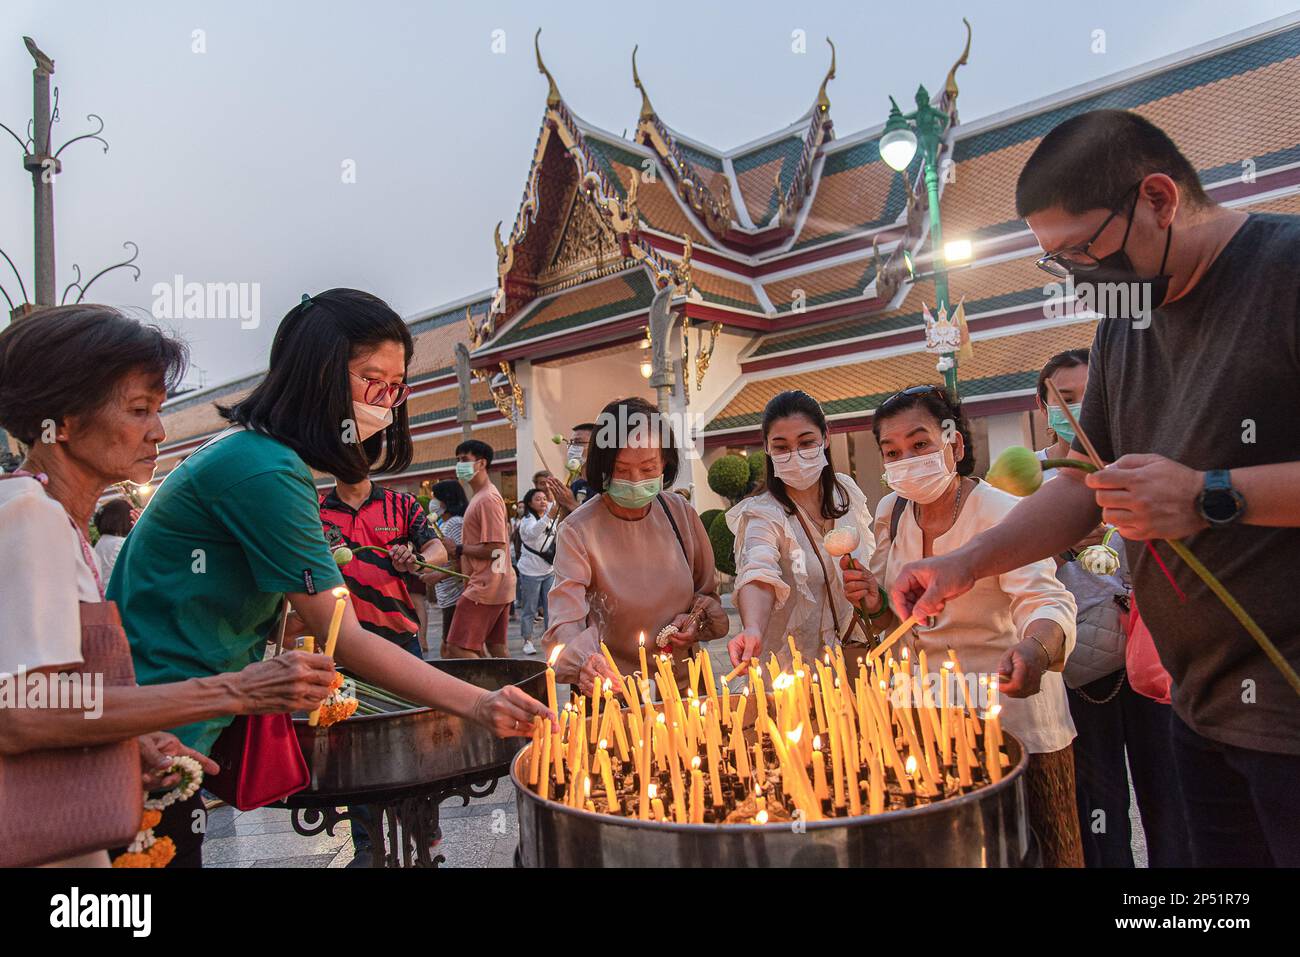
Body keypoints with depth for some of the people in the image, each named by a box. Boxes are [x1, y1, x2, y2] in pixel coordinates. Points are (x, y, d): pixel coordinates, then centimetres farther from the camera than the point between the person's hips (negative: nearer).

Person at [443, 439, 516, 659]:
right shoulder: (479, 496, 16)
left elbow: (494, 549, -21)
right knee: (496, 646, 12)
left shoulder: (487, 499, -16)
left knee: (457, 648, -9)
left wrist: (458, 548, -12)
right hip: (498, 587, 10)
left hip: (485, 587, -10)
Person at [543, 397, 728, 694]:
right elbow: (565, 623, -18)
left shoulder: (681, 513, 3)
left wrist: (696, 619, -4)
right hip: (612, 691, -2)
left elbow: (708, 593, 17)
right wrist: (582, 661, -38)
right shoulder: (577, 531, -9)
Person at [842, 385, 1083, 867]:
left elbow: (1047, 602, -30)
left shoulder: (1001, 512, -16)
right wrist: (875, 603, -12)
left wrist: (1036, 650, -51)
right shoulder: (891, 512, 1)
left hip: (1010, 716, -5)